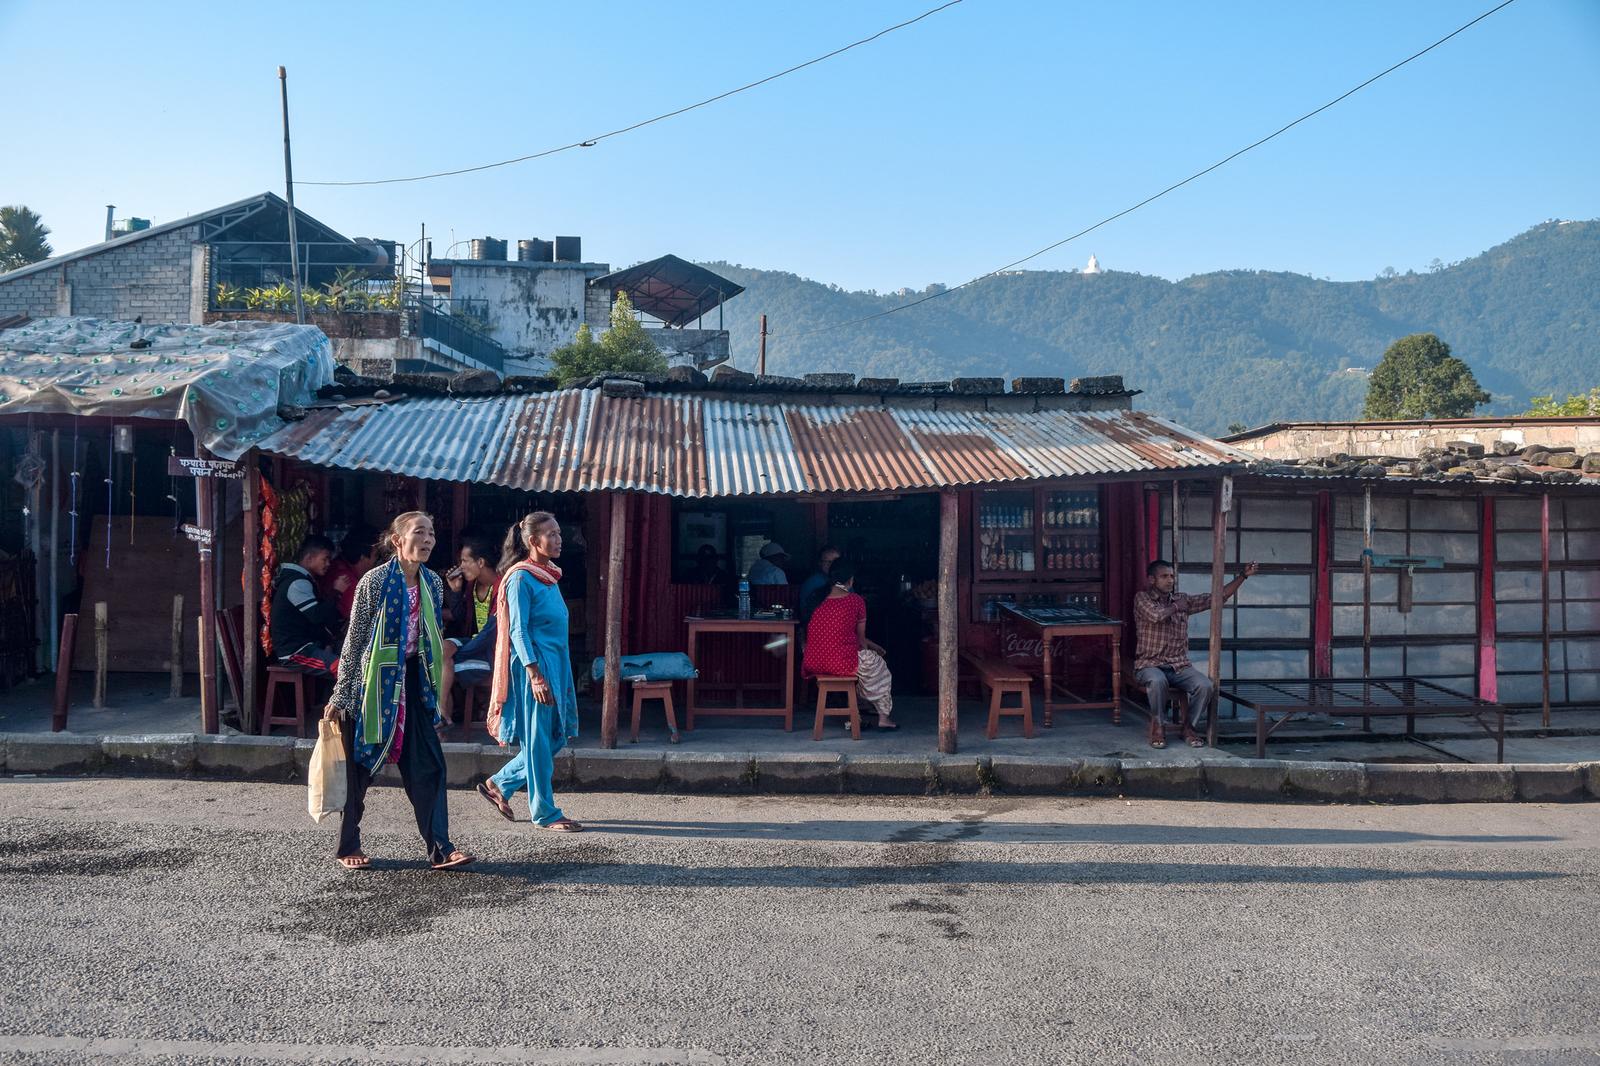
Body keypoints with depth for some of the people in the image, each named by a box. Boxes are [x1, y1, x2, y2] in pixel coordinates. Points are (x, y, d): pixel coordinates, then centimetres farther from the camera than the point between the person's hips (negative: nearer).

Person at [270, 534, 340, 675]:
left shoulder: (303, 580, 20)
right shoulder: (297, 583, -13)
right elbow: (317, 616, -24)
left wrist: (327, 642, 8)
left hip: (305, 646, 11)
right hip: (295, 652, -11)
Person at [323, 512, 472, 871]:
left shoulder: (433, 583, 4)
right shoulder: (375, 581, -12)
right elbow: (354, 641, -9)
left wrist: (434, 692, 14)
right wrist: (339, 696, -7)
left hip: (412, 682, 5)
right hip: (372, 682, -5)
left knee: (429, 765, -2)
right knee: (360, 768, 6)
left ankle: (440, 849, 0)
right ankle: (348, 846, 23)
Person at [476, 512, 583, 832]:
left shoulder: (549, 576, 14)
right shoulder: (521, 578, -11)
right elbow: (518, 631, -15)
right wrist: (535, 674, -21)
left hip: (556, 664, 9)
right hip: (534, 665, -9)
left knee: (556, 737, 12)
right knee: (539, 741, 0)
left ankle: (499, 785, 25)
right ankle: (545, 813, 11)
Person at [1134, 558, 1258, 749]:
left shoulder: (1183, 599, 12)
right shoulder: (1142, 597, -2)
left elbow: (1218, 597, 9)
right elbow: (1155, 615, -23)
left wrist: (1243, 575, 2)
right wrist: (1176, 607, -4)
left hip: (1179, 665, 4)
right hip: (1150, 664, -4)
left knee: (1206, 685, -23)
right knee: (1157, 682, -38)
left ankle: (1189, 727, -1)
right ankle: (1157, 727, -14)